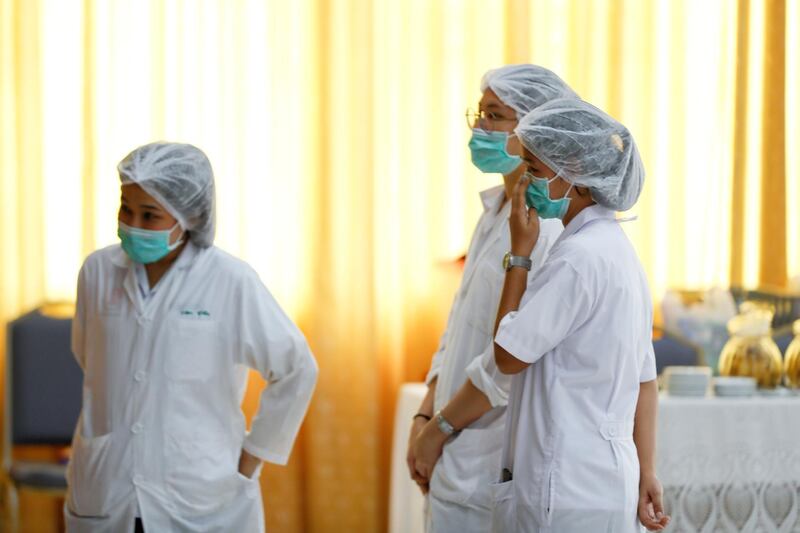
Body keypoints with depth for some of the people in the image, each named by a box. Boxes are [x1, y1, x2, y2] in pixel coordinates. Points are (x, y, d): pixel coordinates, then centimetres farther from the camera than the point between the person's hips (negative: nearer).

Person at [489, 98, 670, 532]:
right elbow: (645, 379, 15)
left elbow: (508, 355, -12)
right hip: (609, 480, 9)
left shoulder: (578, 256, -17)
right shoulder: (620, 250, 13)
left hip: (567, 494, -9)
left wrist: (520, 251, -7)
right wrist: (646, 474, 17)